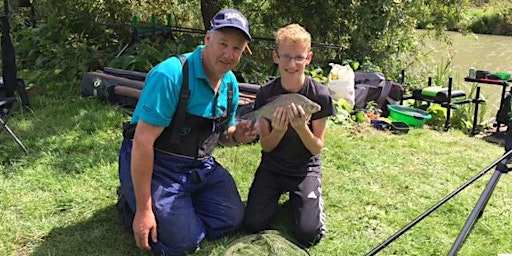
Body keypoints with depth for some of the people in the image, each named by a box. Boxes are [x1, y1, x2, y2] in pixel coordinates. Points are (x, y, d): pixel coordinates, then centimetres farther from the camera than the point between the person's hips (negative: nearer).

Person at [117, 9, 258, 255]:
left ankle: (180, 206, 23)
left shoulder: (230, 84, -1)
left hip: (200, 166, 7)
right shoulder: (171, 75, -26)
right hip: (153, 165, -7)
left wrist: (236, 135, -12)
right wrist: (144, 210, -24)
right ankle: (133, 205, 13)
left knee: (232, 219, 3)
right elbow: (142, 143, -26)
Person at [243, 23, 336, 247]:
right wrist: (278, 130, -27)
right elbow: (266, 146, -5)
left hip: (305, 167, -1)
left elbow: (317, 148, -9)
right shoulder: (265, 94, -9)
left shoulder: (320, 95, -14)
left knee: (308, 234, -16)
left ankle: (304, 196, 15)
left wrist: (301, 127, -29)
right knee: (253, 225, -13)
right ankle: (278, 193, 17)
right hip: (272, 166, 2)